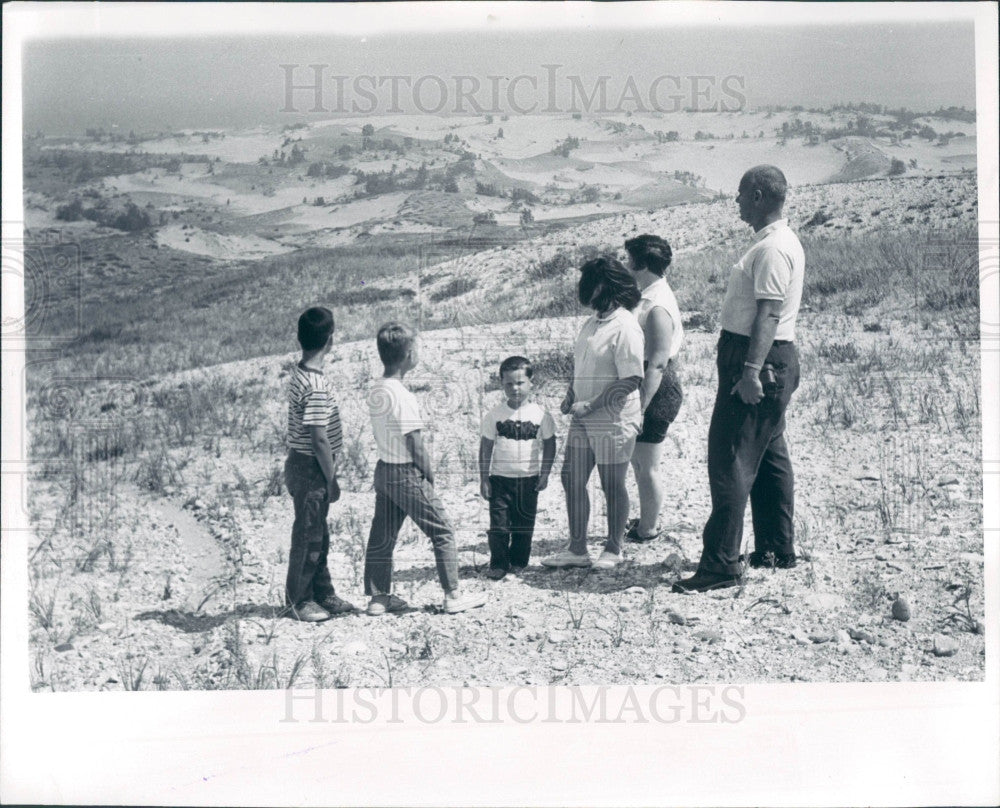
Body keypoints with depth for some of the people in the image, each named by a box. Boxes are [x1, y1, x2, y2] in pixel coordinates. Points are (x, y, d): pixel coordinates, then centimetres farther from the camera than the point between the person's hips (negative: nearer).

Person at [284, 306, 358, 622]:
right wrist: (331, 479, -14)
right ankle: (299, 600, 14)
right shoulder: (316, 386, -23)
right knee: (308, 537, 3)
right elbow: (319, 439, -22)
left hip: (302, 464, 9)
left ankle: (323, 594, 26)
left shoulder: (298, 376, 7)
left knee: (318, 536, 17)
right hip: (310, 469, -9)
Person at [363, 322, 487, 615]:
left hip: (383, 469, 8)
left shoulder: (375, 391, 4)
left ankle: (378, 596, 19)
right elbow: (415, 443, -19)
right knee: (442, 532, 4)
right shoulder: (402, 396, -21)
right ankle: (453, 595, 9)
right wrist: (429, 474, -6)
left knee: (382, 536, 13)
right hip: (407, 473, -8)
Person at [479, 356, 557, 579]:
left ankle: (519, 561, 22)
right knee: (498, 523, -2)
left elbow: (549, 444, 5)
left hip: (529, 479, 0)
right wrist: (484, 478, 0)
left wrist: (544, 474, 0)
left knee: (524, 523, 7)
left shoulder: (540, 413, -2)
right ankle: (498, 564, 8)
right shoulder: (494, 414, -2)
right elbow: (486, 446, 2)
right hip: (500, 477, 0)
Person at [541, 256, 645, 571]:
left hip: (613, 421, -8)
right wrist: (570, 398, 4)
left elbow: (630, 380, -20)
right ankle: (577, 549, 19)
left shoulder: (624, 326, -15)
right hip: (584, 419, 8)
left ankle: (613, 549, 19)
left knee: (612, 486, 4)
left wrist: (590, 405, -18)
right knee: (572, 480, 9)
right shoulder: (592, 323, 11)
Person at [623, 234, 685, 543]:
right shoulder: (654, 297, 11)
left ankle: (647, 530, 14)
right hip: (648, 388, 11)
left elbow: (657, 363, -25)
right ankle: (645, 521, 34)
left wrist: (641, 406, -25)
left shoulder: (656, 307, -21)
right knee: (639, 460, 20)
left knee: (647, 466, 1)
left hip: (657, 390, -11)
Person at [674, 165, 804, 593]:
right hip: (774, 361, 11)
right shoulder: (778, 241, 17)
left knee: (730, 461, -10)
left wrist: (751, 370, -30)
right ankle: (776, 550, 27)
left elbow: (768, 315, -25)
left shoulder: (773, 249, -17)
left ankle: (721, 563, -8)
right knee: (769, 457, 17)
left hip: (758, 362, -11)